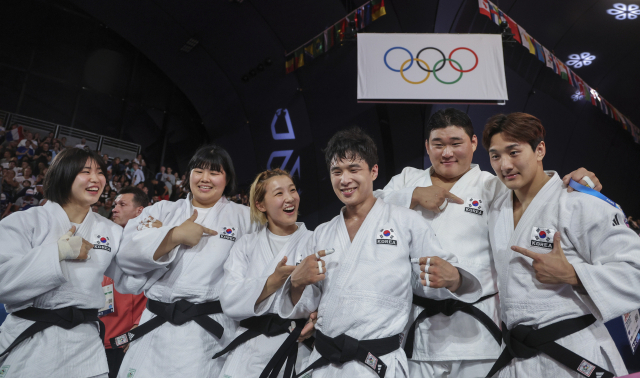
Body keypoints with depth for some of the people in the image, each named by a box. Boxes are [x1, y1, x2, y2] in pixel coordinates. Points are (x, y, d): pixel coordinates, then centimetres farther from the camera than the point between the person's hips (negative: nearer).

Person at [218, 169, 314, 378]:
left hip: (301, 350, -1)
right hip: (253, 354, 1)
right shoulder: (246, 245, 3)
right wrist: (274, 281, -22)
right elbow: (230, 303, -9)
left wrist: (318, 316, -25)